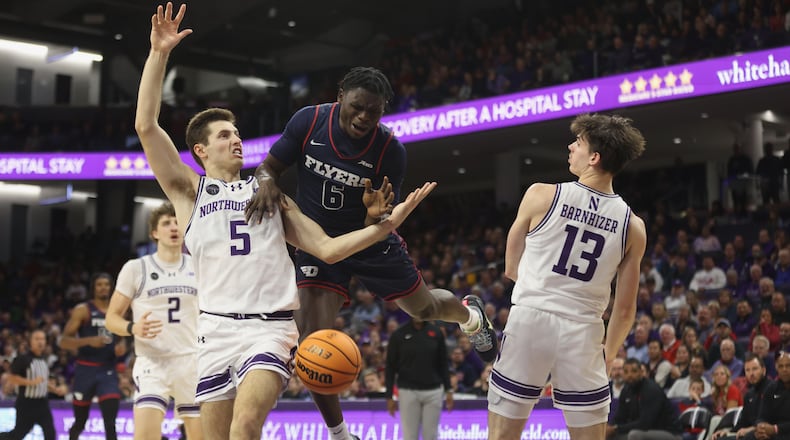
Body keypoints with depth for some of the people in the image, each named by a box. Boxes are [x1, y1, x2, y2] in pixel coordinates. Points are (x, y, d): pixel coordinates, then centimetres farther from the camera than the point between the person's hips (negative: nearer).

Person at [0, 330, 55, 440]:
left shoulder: (44, 361, 11)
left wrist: (55, 389, 11)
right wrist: (31, 382, -23)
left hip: (42, 403, 6)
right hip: (26, 403, -6)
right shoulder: (22, 359, -12)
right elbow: (12, 378, -17)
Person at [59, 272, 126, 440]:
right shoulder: (82, 310, -4)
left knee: (110, 420, -12)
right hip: (86, 370, -3)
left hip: (108, 370, 3)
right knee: (80, 422, 9)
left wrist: (122, 346, 2)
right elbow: (64, 341, -9)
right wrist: (89, 341, -25)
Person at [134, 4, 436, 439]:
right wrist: (159, 53, -6)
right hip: (217, 327, 0)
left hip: (271, 328, 0)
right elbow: (146, 126, 0)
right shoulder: (189, 190, 13)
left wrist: (387, 224, 5)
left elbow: (327, 248, 16)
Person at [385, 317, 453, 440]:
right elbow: (391, 367, 2)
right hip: (408, 392, -1)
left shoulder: (436, 332, 5)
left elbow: (443, 364, 9)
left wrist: (448, 390, 4)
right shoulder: (398, 335, -1)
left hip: (433, 391, 1)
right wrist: (389, 396, -1)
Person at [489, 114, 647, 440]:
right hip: (583, 333, 2)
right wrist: (608, 354, 22)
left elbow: (511, 269, 8)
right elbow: (625, 310, 7)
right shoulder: (633, 226, 2)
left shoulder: (541, 195, -4)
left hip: (531, 319, -1)